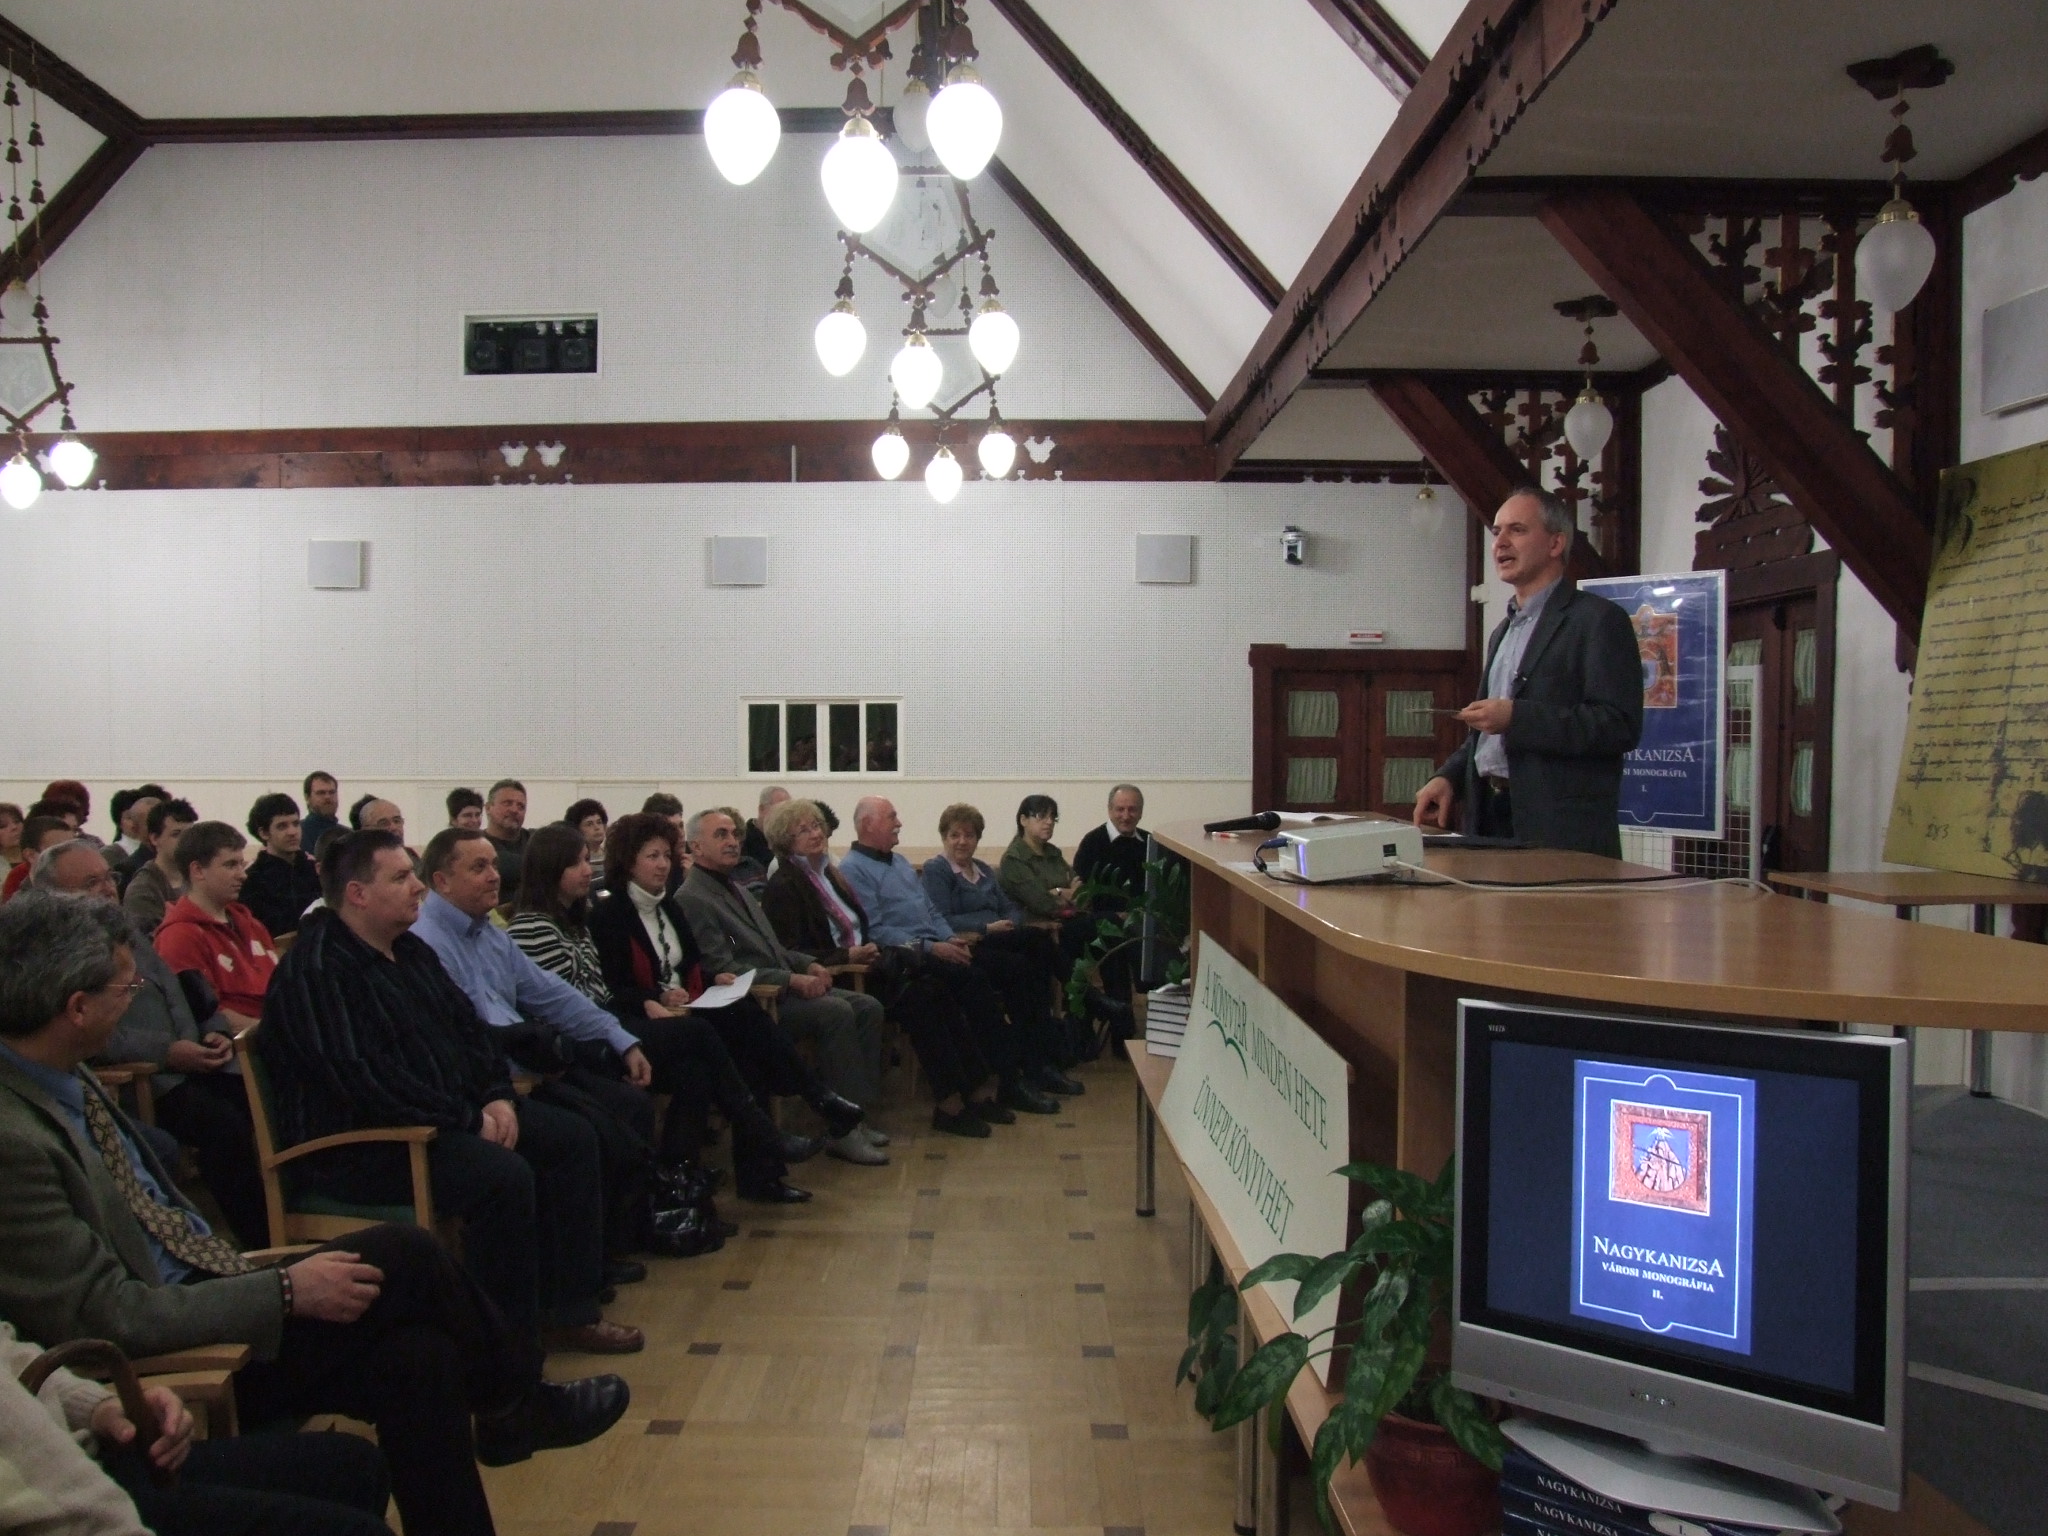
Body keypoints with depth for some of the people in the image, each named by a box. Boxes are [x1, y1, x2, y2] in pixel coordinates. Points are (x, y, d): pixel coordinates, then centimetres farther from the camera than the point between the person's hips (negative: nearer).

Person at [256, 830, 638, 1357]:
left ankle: (570, 1311, 5)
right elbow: (362, 1078, -26)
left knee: (571, 1138, 2)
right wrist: (468, 1121, -21)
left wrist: (498, 1097, -2)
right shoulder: (316, 970, -18)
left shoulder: (411, 950, 12)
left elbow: (470, 1026, 16)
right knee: (504, 1176, -30)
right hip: (357, 1143, -10)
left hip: (454, 1112, 10)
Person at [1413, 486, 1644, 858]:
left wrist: (1516, 716, -22)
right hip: (1489, 820, 7)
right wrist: (1449, 777, 9)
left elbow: (1620, 726, -17)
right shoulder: (1504, 631, 20)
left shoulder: (1599, 620, -6)